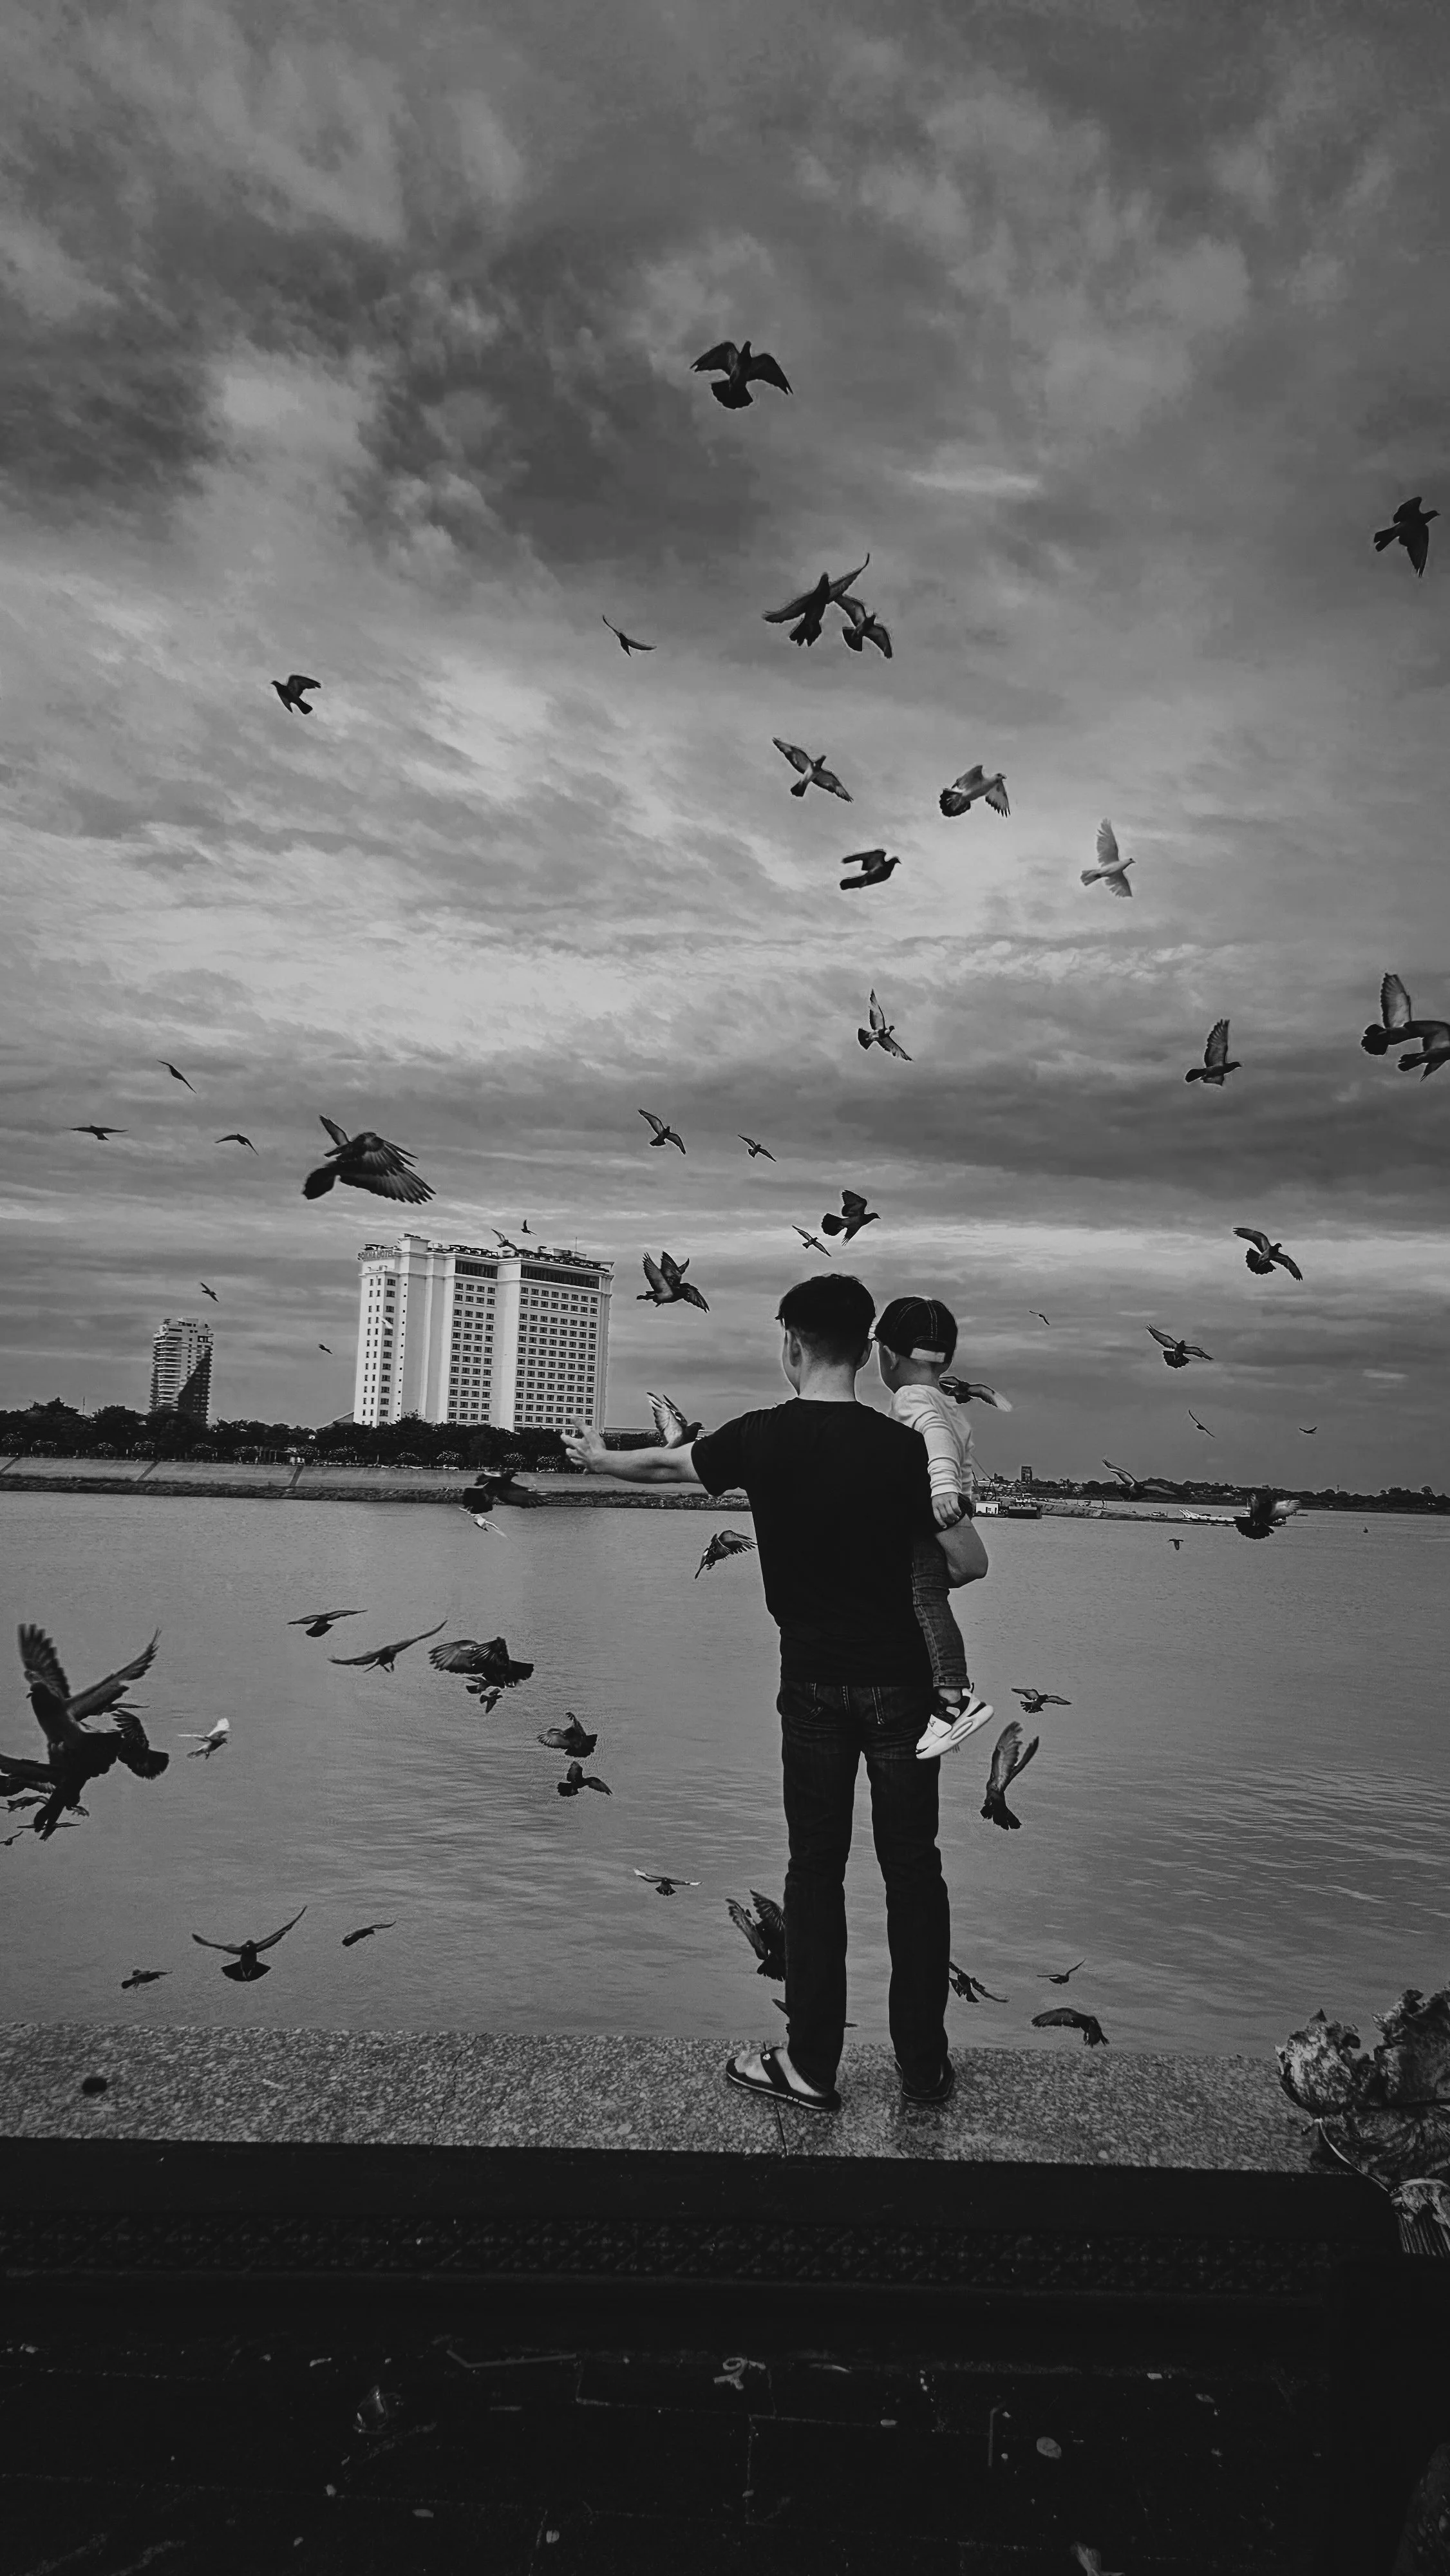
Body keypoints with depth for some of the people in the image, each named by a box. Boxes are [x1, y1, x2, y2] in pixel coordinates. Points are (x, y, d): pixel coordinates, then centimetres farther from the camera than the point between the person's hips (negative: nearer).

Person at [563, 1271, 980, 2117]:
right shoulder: (902, 1447, -9)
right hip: (899, 1681, 0)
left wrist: (599, 1457, 29)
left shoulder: (763, 1437, -7)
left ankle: (813, 2065, 19)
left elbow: (665, 1465, 11)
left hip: (814, 1683, 0)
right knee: (913, 1869, 10)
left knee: (817, 1868, 11)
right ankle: (926, 2068, 20)